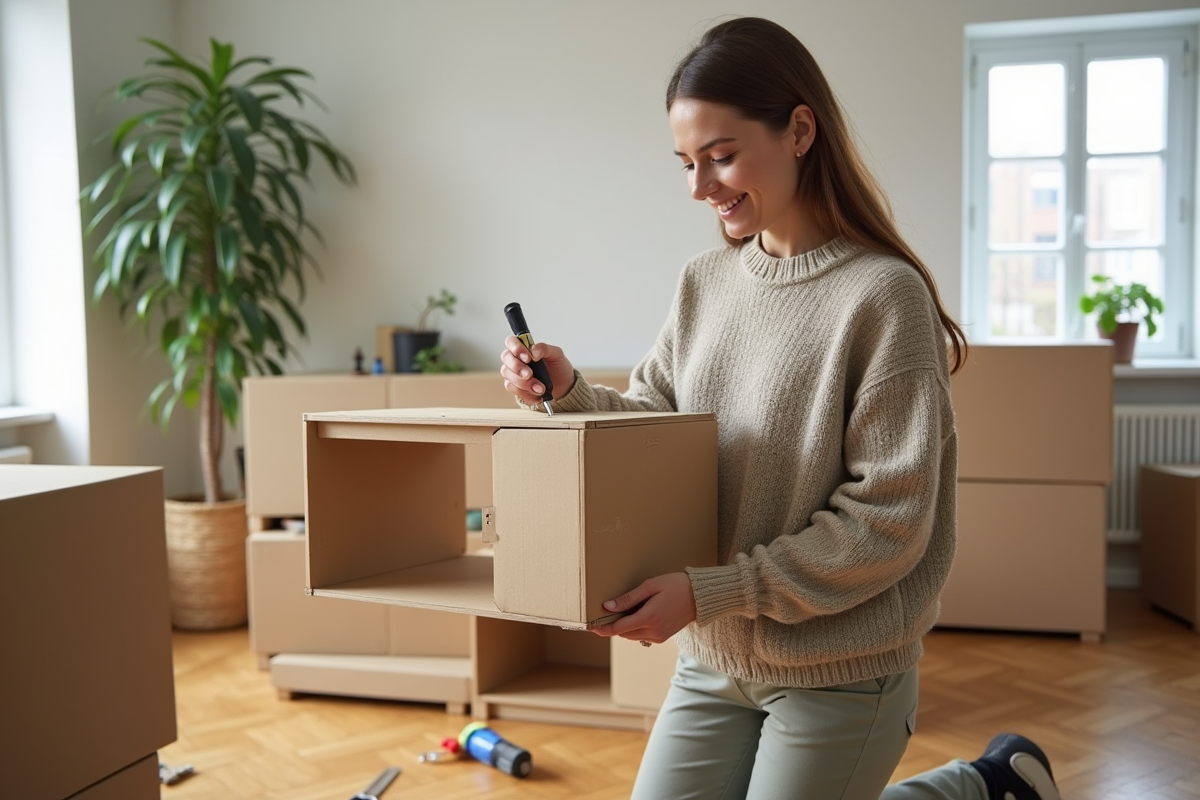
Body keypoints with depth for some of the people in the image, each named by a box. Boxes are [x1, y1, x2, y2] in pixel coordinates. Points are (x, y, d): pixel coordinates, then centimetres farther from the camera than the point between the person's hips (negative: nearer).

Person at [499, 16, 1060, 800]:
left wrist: (711, 591, -23)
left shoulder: (883, 292, -18)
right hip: (713, 657, 6)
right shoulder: (704, 281, 1)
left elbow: (889, 519, -19)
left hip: (841, 669, -6)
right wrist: (571, 393, -13)